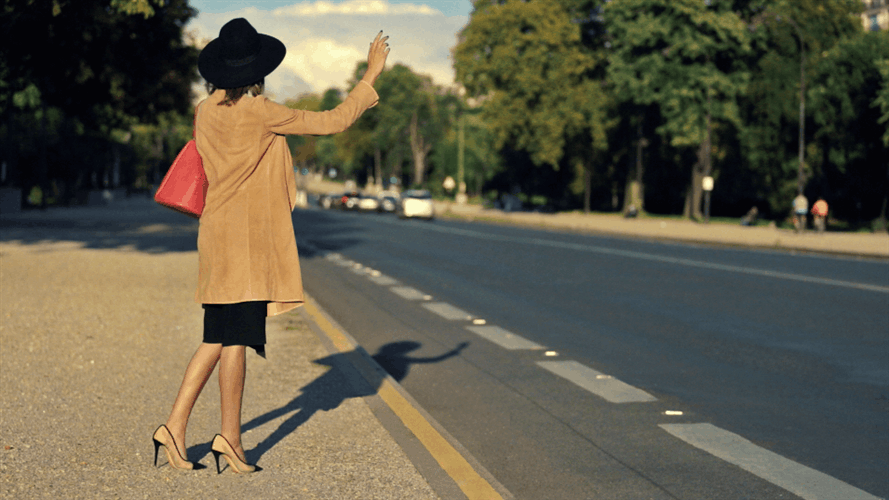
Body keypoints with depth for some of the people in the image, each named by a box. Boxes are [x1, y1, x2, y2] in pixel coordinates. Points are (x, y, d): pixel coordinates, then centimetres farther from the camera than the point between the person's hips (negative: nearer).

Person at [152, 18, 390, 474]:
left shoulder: (205, 113, 8)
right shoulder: (260, 113, -13)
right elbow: (333, 122, -9)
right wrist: (371, 76, 1)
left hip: (217, 231, 7)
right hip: (249, 235, -7)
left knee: (218, 337, 12)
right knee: (236, 337, -3)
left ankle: (175, 426, 9)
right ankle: (230, 436, 1)